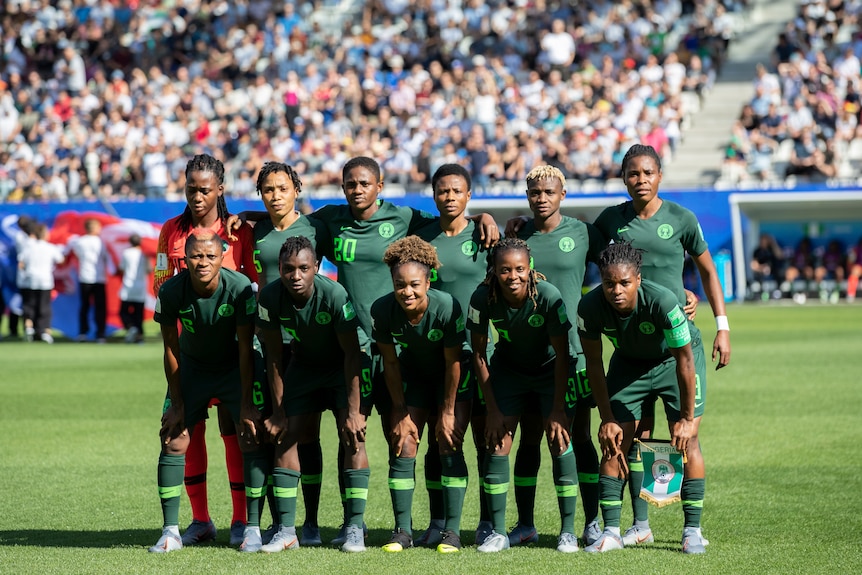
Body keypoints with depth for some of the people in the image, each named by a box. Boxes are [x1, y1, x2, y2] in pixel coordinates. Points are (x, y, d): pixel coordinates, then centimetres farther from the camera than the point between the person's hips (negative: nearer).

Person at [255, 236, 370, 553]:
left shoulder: (335, 295, -32)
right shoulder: (270, 297, -22)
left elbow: (351, 353, -24)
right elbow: (274, 355, -10)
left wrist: (353, 410, -25)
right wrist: (278, 411, -8)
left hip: (344, 366, -4)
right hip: (304, 365, 4)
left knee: (353, 437, -17)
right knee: (285, 435, -6)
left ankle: (355, 527, -13)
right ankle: (286, 530, -1)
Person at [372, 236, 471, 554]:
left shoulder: (447, 307, -33)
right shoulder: (382, 310, -25)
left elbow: (453, 362, -22)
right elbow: (390, 363, -11)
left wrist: (448, 412, -15)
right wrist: (400, 411, -6)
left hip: (452, 377, -3)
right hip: (414, 375, 3)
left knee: (449, 447, -10)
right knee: (403, 447, -3)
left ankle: (452, 531, -5)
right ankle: (403, 530, 5)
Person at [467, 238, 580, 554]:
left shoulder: (548, 297, -31)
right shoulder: (483, 298, -25)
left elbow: (562, 355, -21)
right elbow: (478, 354, -11)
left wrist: (558, 409, -20)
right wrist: (493, 409, -10)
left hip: (549, 370, -2)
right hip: (508, 370, 2)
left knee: (560, 442, -11)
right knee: (497, 443, -7)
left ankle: (568, 531, -1)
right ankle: (498, 532, 2)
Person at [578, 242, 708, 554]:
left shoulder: (663, 302, -38)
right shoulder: (590, 307, -28)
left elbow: (684, 360, -27)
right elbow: (594, 364, -12)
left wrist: (687, 419, -22)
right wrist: (607, 419, -10)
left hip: (675, 360, -3)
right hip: (629, 362, 3)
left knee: (686, 439, -13)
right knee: (614, 441, -6)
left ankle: (692, 530, -5)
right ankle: (611, 531, 1)